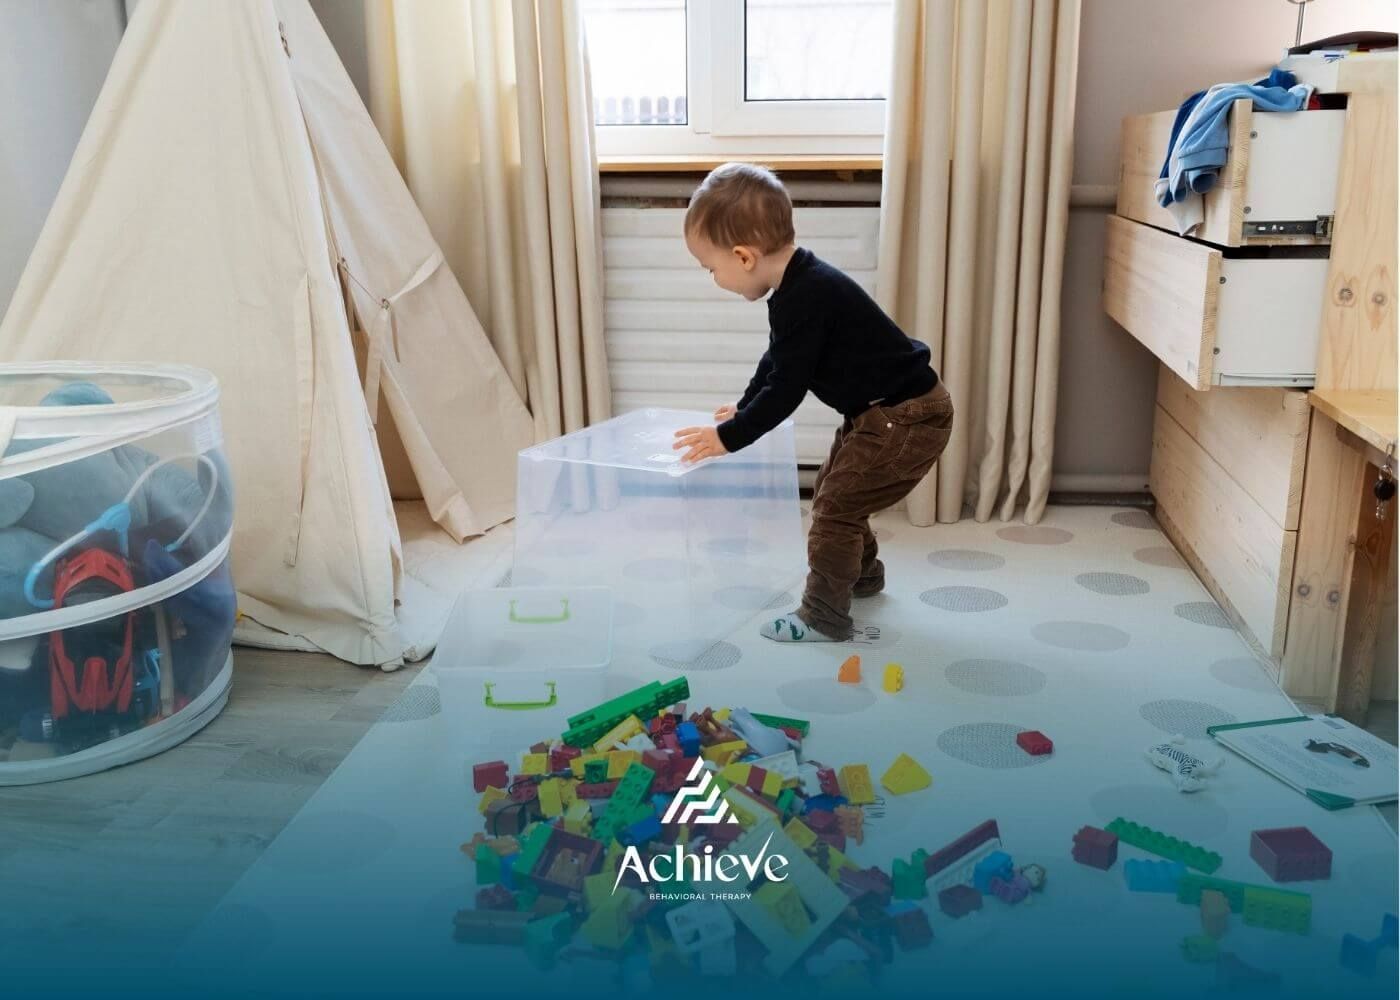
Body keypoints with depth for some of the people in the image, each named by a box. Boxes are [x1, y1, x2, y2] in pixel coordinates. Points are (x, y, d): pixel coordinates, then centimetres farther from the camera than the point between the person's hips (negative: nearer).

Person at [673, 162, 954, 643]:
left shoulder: (806, 299, -27)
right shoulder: (802, 287, 5)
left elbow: (787, 388, -25)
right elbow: (778, 361, 21)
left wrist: (728, 437, -17)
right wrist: (744, 408, 31)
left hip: (907, 417, -11)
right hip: (884, 411, 11)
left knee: (835, 506, -5)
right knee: (833, 491, 23)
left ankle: (824, 617, 7)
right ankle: (863, 574, 44)